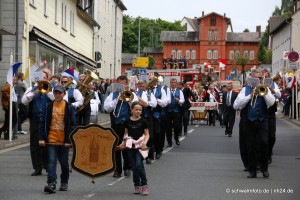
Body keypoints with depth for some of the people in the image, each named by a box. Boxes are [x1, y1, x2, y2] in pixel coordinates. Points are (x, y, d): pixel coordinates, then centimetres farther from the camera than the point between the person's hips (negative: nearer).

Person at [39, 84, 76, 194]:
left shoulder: (68, 108, -2)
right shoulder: (49, 107, 2)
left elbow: (72, 124, -3)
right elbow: (43, 122, 4)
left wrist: (69, 140, -9)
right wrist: (42, 138, -2)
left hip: (64, 140, 0)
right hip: (51, 139, 0)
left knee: (64, 162, 13)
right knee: (51, 161, -8)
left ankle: (64, 183, 28)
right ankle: (51, 183, -15)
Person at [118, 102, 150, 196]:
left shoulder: (143, 121, -1)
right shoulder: (127, 121, 5)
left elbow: (147, 134, 2)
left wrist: (144, 142, -15)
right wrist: (123, 142, 1)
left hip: (140, 145, -3)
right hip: (130, 146, 3)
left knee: (139, 165, -14)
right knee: (134, 167, 7)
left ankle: (144, 185, -5)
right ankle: (137, 186, 17)